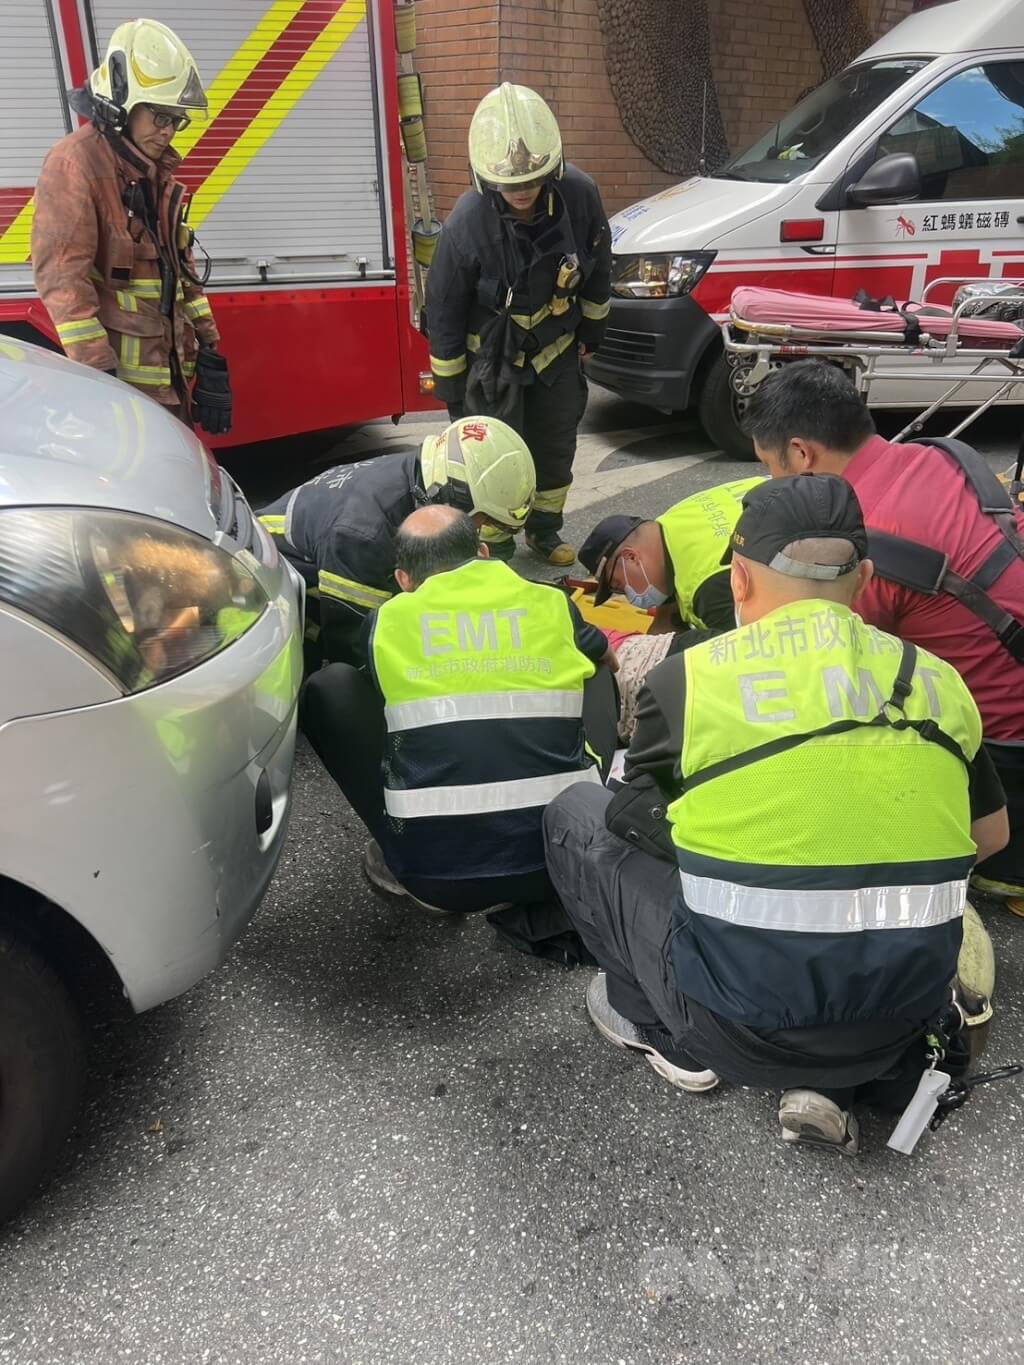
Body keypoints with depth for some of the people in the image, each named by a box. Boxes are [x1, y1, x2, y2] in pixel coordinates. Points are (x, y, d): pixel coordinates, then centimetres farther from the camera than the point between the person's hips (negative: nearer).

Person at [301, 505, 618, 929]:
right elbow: (608, 658, 32)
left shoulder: (386, 622, 6)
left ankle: (405, 870, 10)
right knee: (596, 675, 25)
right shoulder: (551, 604, 9)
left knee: (328, 687, 13)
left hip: (441, 873, -2)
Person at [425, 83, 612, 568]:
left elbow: (597, 266, 1)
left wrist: (590, 332, 11)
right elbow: (444, 308, -15)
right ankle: (494, 545, 17)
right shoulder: (466, 223, -27)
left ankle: (544, 528, 36)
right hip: (493, 355, -4)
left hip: (557, 347, 4)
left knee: (557, 442, 15)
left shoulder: (580, 195, -19)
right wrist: (449, 382, -9)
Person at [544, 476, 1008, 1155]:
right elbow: (990, 837, 17)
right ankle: (830, 1084, 14)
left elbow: (637, 816, 10)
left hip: (743, 1027, -3)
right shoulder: (935, 679, 1)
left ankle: (666, 1033, 20)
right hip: (905, 1018, 4)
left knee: (576, 814, 12)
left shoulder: (690, 678, -9)